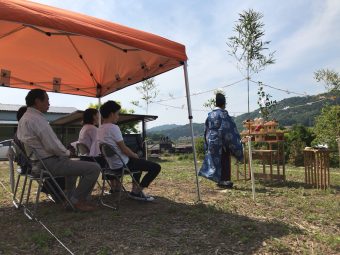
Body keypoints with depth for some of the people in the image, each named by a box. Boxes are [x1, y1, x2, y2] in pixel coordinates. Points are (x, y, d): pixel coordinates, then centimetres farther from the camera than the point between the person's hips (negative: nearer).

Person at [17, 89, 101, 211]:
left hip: (36, 162, 11)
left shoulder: (24, 118, 12)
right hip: (49, 164, -11)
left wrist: (64, 152, 13)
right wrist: (67, 153, -5)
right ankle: (77, 200, 5)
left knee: (72, 163, 36)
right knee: (94, 168, -12)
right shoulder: (38, 119, -21)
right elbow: (53, 146, -25)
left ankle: (69, 196, 36)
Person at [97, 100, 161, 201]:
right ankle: (136, 192, 3)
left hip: (112, 163, 10)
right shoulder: (113, 127, -21)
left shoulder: (100, 129, 7)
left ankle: (135, 189, 30)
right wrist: (135, 155, -1)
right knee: (156, 167, -6)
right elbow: (124, 149, -20)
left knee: (139, 162, 34)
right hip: (122, 164, -10)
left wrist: (133, 155, 14)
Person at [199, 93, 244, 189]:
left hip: (211, 141, 7)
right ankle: (225, 180, 8)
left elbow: (206, 130, 10)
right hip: (221, 142, -6)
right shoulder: (223, 114, -13)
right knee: (224, 161, 3)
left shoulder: (210, 114, 7)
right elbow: (227, 129, -15)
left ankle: (220, 180, 21)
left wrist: (207, 144, 16)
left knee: (216, 160, 13)